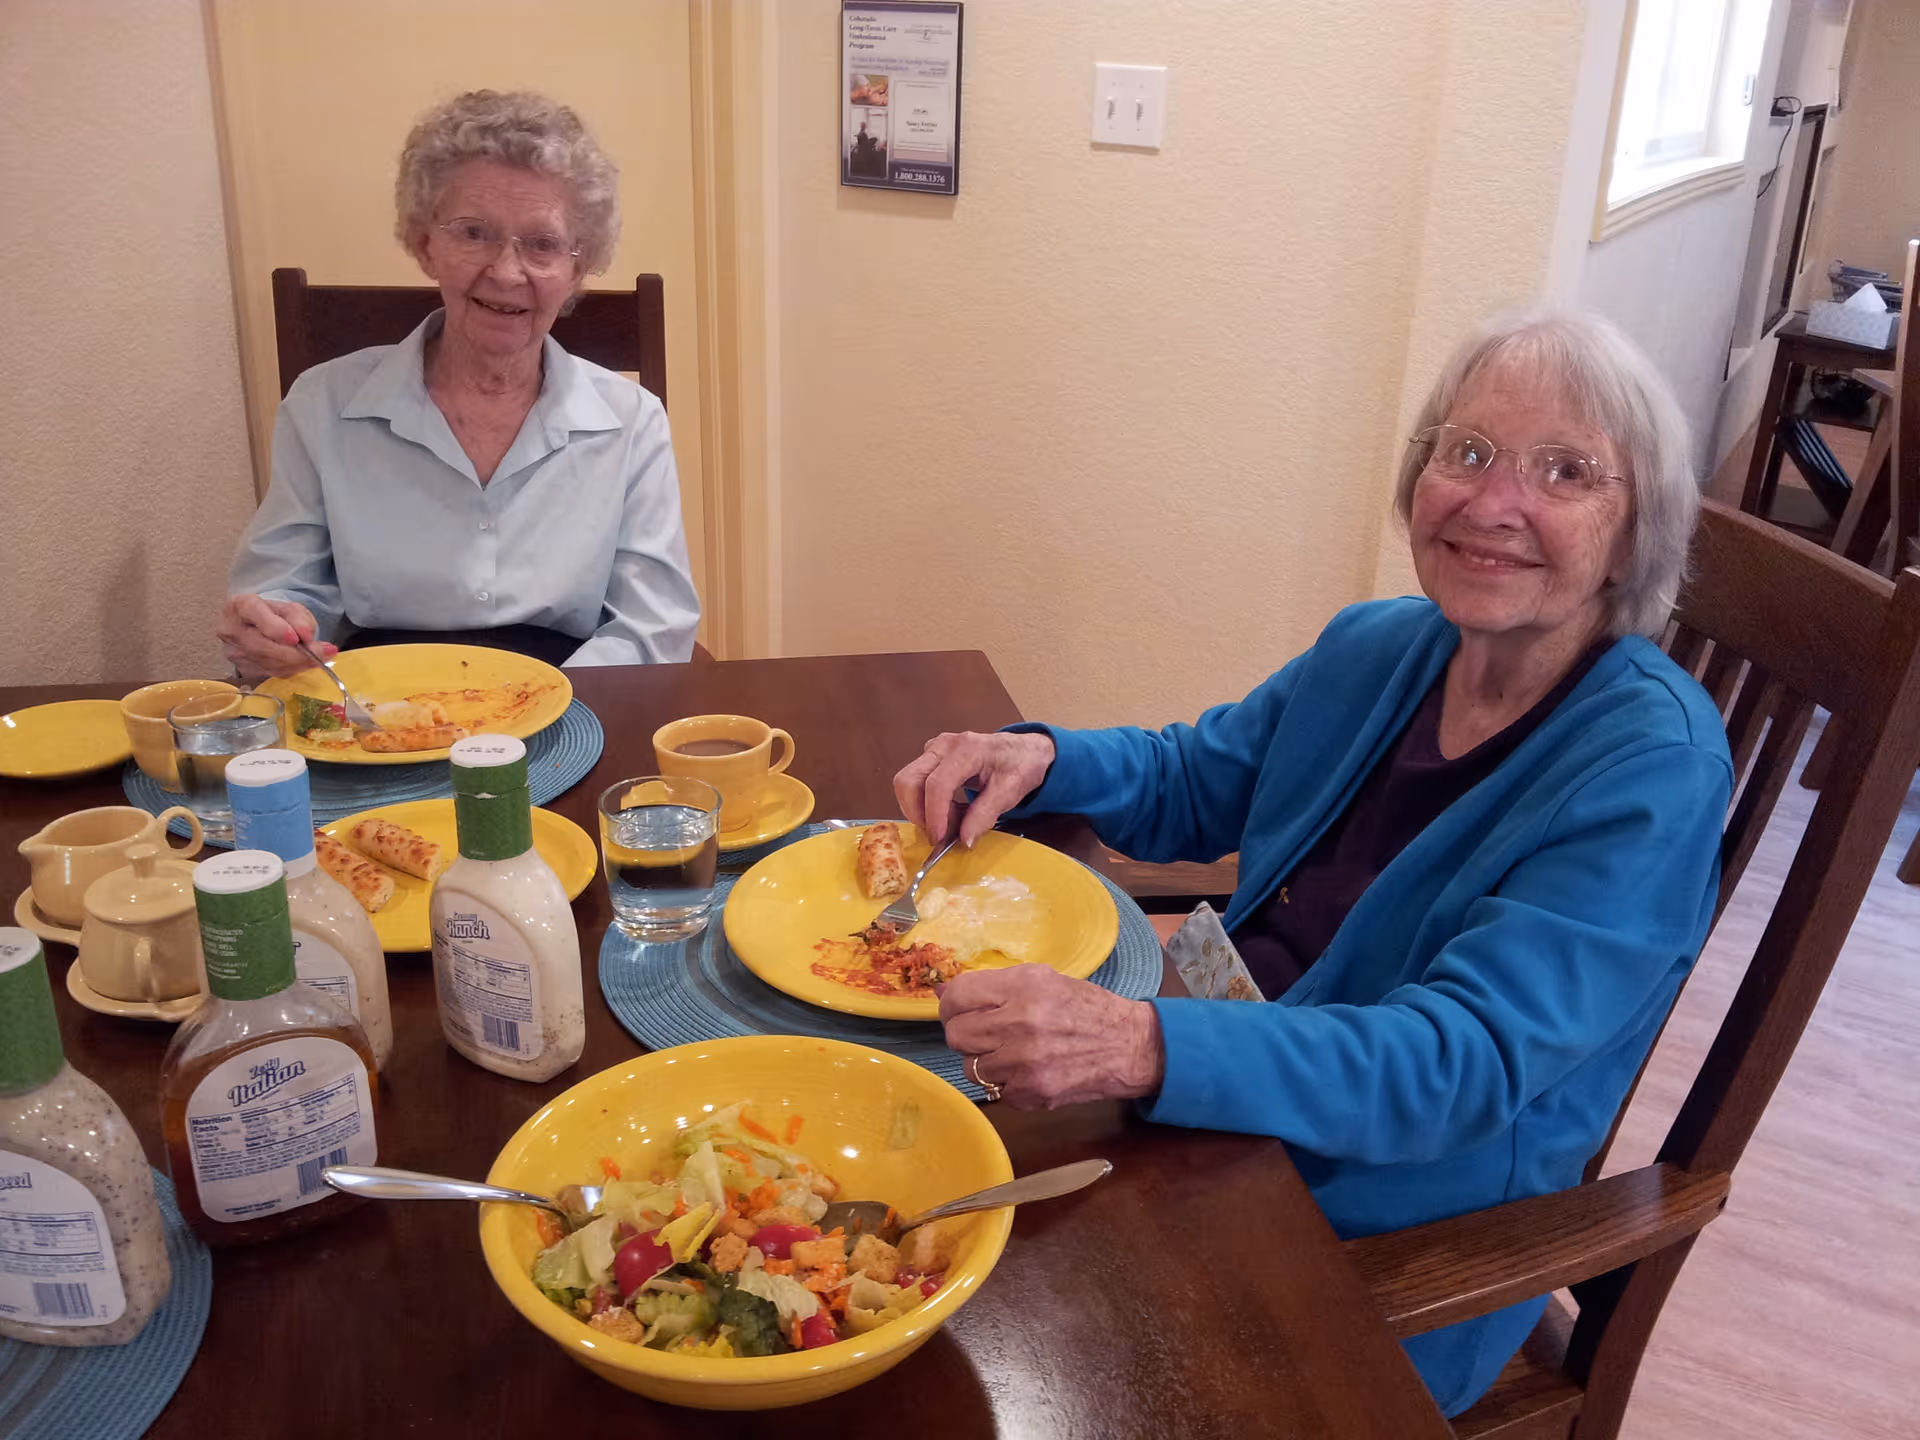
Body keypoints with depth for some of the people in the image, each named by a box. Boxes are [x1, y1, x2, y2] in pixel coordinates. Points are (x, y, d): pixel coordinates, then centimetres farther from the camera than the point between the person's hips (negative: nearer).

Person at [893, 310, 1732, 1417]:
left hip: (1391, 1246, -6)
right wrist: (1039, 758, -10)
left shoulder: (1652, 763, -21)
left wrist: (1147, 1049, -45)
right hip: (1222, 1116, 6)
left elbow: (1466, 1063, -30)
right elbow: (1190, 784, 12)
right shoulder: (1377, 650, -1)